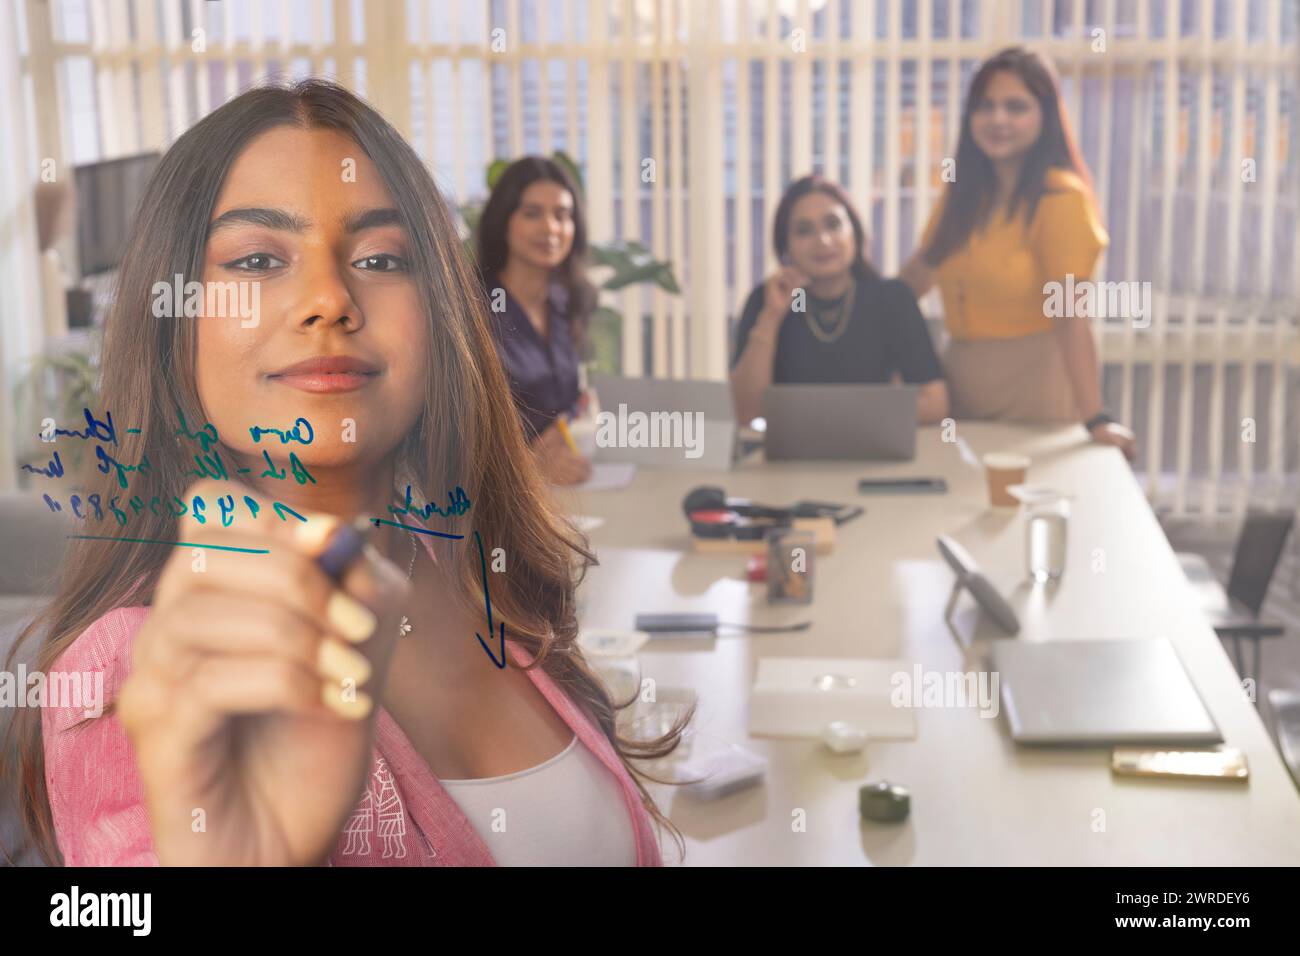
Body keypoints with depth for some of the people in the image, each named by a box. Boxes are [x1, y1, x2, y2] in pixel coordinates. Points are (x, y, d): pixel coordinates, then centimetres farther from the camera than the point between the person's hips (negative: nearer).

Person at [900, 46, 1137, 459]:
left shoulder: (1061, 198, -13)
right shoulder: (962, 192, 7)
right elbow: (917, 274, 15)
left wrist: (1095, 418, -25)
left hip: (1032, 388, -6)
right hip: (959, 380, 6)